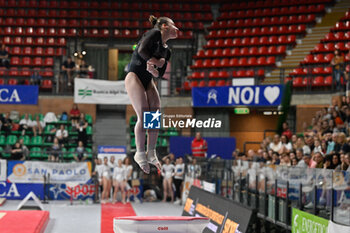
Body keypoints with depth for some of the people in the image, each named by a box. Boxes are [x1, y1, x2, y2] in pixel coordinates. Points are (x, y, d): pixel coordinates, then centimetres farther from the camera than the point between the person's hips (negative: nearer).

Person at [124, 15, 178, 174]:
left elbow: (161, 73, 7)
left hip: (148, 81, 8)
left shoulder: (166, 51, 16)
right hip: (134, 77, -8)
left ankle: (151, 153, 10)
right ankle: (140, 153, -3)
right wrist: (156, 62, -10)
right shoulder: (154, 33, -4)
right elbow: (142, 50, -20)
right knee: (143, 117, -14)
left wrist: (154, 71, -16)